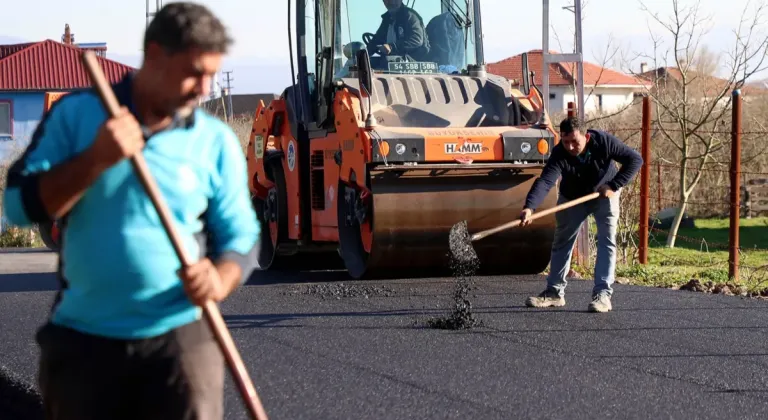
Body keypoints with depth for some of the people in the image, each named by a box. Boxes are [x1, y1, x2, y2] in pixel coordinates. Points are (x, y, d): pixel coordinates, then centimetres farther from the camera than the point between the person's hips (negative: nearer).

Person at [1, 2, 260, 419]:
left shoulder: (217, 141, 1)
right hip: (81, 337, 0)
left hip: (179, 336, 0)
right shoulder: (75, 114, 0)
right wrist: (95, 160, -19)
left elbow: (241, 236, 3)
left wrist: (219, 282, -19)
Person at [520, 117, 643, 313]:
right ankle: (554, 292, 21)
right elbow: (544, 181, -46)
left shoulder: (604, 142, -32)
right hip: (572, 198, 1)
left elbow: (635, 159, -24)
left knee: (607, 241, -14)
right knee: (562, 242, 8)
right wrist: (529, 207, -63)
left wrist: (614, 186, -29)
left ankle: (603, 294, -16)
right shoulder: (559, 154, -33)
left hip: (604, 194, -1)